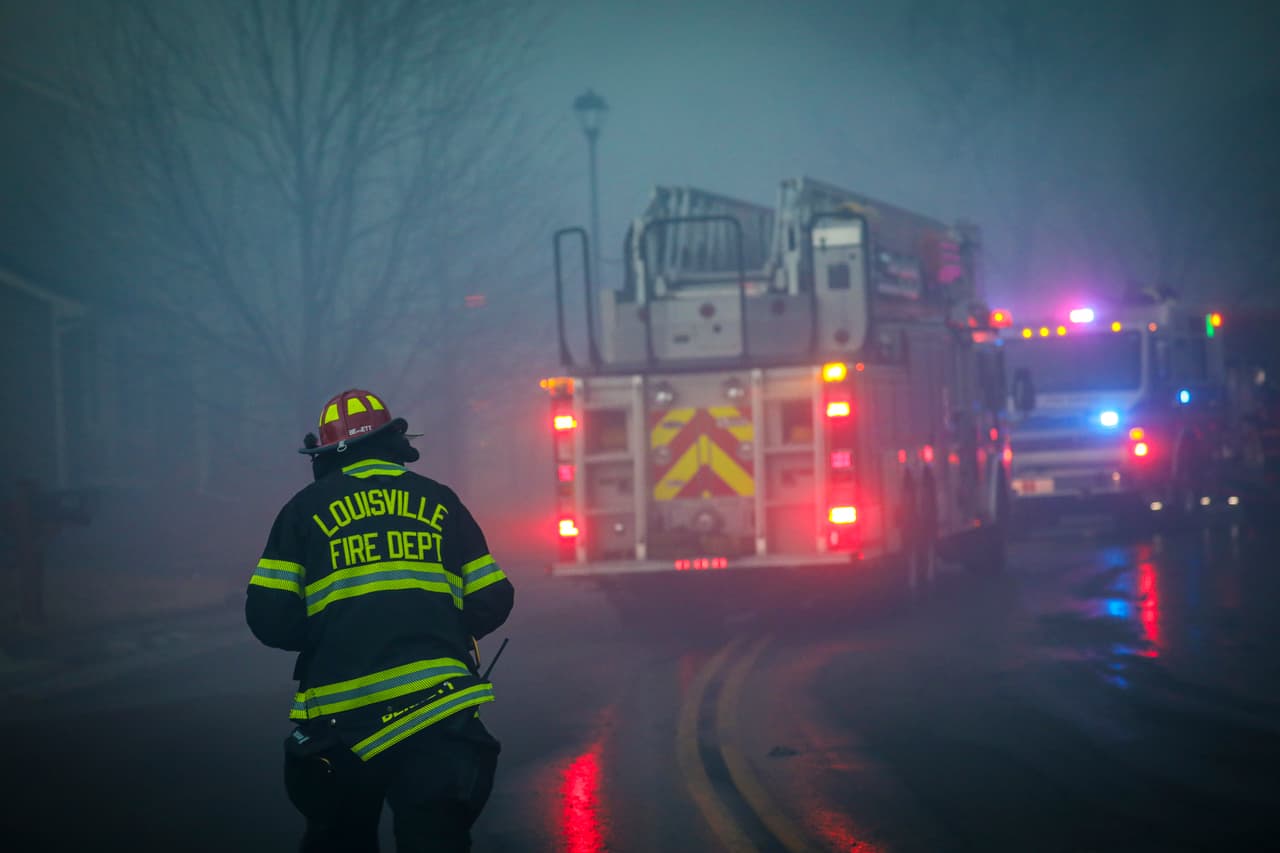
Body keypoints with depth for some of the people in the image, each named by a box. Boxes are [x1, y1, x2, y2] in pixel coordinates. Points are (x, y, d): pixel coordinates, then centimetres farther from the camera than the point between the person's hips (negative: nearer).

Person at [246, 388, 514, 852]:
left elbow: (269, 618, 0)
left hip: (341, 718, 0)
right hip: (438, 708, 0)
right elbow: (490, 603, 8)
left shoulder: (305, 508, 6)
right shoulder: (440, 501, 10)